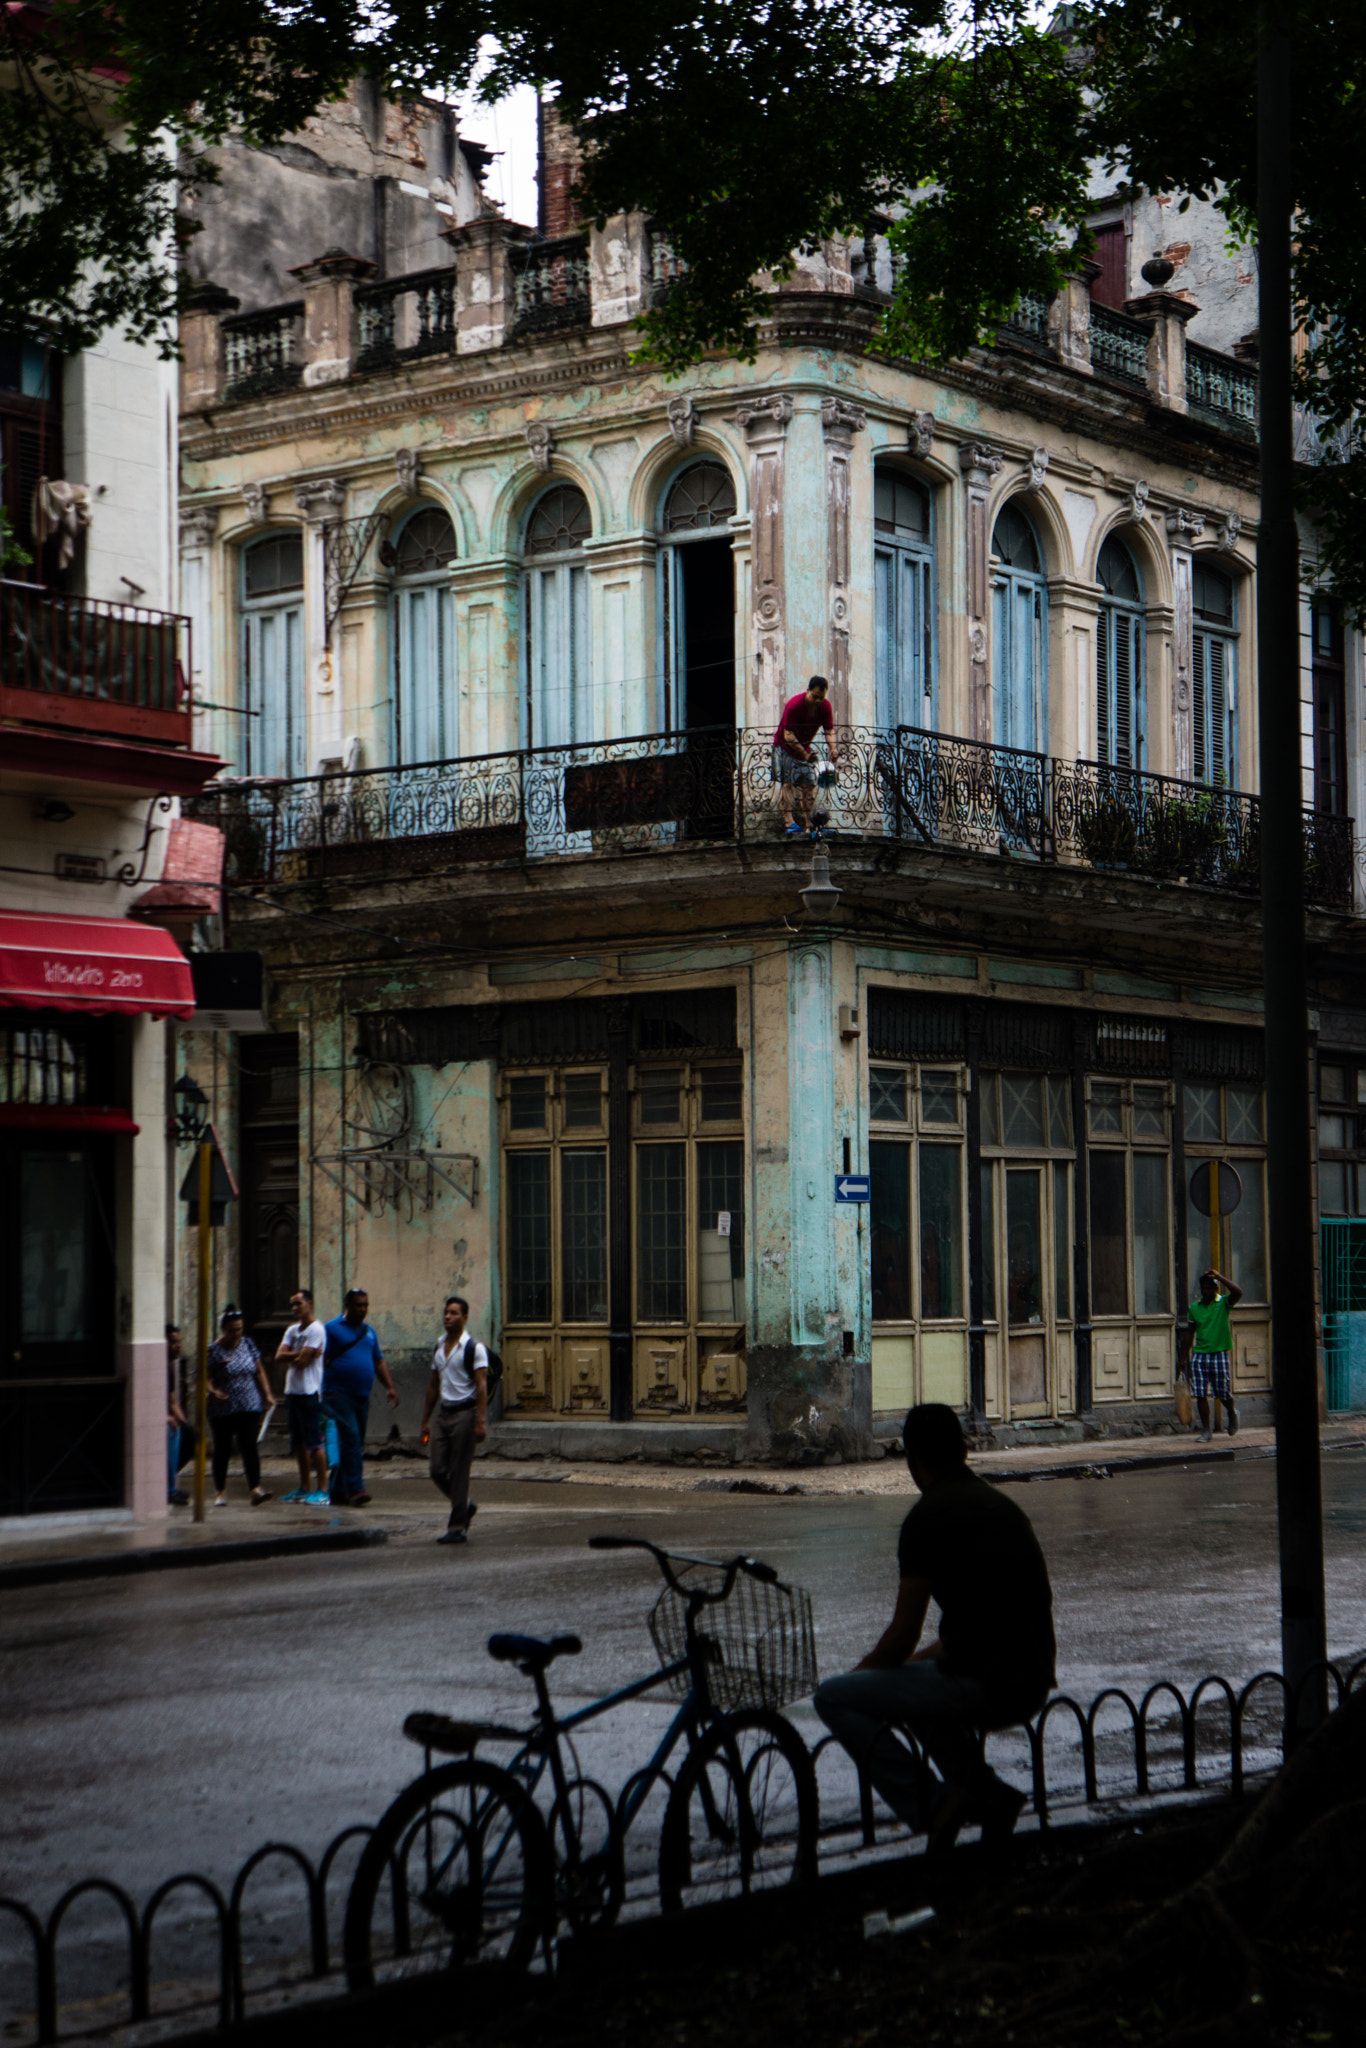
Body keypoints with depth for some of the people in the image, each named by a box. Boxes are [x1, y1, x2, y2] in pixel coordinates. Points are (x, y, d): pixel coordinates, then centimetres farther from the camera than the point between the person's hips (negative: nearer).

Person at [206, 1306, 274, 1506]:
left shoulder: (248, 1345, 8)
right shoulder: (213, 1351, -4)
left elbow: (259, 1372, 14)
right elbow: (206, 1377, -7)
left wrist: (267, 1394, 8)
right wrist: (213, 1391, -27)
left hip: (249, 1407, 2)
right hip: (222, 1410, -2)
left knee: (249, 1447, -9)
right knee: (222, 1450, 6)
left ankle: (256, 1488, -17)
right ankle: (221, 1491, 17)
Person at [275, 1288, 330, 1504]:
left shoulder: (316, 1330, -10)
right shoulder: (292, 1330, 16)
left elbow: (302, 1362, -17)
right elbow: (279, 1358, 4)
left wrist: (290, 1357, 2)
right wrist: (300, 1354, -9)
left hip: (309, 1393, -9)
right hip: (292, 1392, 9)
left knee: (315, 1442, -10)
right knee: (299, 1444, 13)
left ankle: (322, 1490, -11)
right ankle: (304, 1488, 20)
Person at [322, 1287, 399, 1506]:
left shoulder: (369, 1332, 18)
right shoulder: (332, 1328, -1)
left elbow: (379, 1361, 23)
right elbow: (322, 1360, -6)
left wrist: (389, 1387, 12)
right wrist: (322, 1391, -13)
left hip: (362, 1397, 7)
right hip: (339, 1395, -7)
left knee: (355, 1445, 6)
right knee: (351, 1439, -17)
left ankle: (338, 1492, 13)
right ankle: (355, 1489, -20)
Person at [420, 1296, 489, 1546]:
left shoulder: (474, 1348, -7)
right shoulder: (439, 1348, 14)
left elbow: (481, 1386, -12)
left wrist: (480, 1421, -19)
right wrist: (425, 1419, 17)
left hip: (464, 1413, -7)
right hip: (443, 1413, 7)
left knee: (459, 1472, -5)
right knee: (437, 1470, 2)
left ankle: (457, 1528, 1)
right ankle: (465, 1506, 26)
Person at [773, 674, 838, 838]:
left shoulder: (825, 706, -9)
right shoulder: (794, 705, -26)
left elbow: (829, 730, -7)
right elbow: (788, 735, -27)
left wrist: (833, 749, -27)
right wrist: (804, 754, -36)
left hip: (805, 748, 6)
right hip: (784, 746, -6)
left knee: (808, 785, -3)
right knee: (786, 783, -17)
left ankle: (809, 825, -4)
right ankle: (789, 823, -27)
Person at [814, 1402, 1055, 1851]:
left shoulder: (928, 1517, -8)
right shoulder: (1002, 1505, 17)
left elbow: (903, 1634, -7)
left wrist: (859, 1673, 12)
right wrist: (928, 1656, 31)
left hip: (982, 1685, -8)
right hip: (1032, 1685, 8)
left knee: (833, 1699, 3)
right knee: (917, 1680, 35)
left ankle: (931, 1804, -6)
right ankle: (990, 1795, 18)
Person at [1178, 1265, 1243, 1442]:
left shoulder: (1223, 1303, -1)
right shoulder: (1195, 1307, 9)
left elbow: (1238, 1292, -22)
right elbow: (1189, 1333, 14)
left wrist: (1219, 1276, -20)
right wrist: (1184, 1358, 12)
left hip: (1219, 1353, -3)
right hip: (1199, 1354, 3)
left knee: (1224, 1393, 3)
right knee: (1201, 1394, -3)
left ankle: (1232, 1414, 35)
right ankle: (1206, 1430, 5)